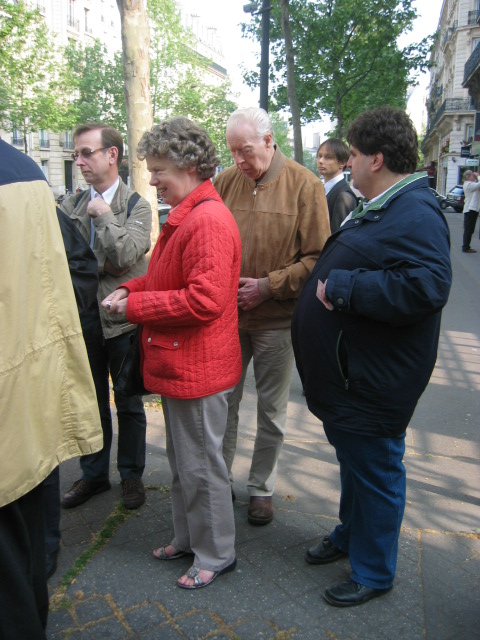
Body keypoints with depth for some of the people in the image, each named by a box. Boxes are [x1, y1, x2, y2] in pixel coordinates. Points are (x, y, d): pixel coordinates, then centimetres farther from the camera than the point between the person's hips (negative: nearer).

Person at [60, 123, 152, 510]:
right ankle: (93, 475, 34)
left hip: (123, 320, -3)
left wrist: (103, 214, -15)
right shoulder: (72, 205, 5)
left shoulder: (136, 206, -7)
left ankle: (132, 474, 30)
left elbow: (125, 256, -22)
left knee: (129, 404, 11)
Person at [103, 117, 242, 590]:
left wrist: (134, 306, -19)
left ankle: (215, 555, 27)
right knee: (181, 462, 22)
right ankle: (187, 539, 41)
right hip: (178, 364, 10)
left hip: (197, 370, -10)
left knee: (200, 466, 6)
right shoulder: (184, 216, 13)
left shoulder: (208, 221, -21)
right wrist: (131, 289, 4)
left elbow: (204, 300, -28)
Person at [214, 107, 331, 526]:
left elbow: (317, 258, -10)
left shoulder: (305, 185, -8)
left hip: (276, 318, -2)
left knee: (271, 409, 11)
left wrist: (267, 286, -18)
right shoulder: (225, 181, 1)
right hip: (227, 314, 3)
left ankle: (262, 488, 30)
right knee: (223, 400, 13)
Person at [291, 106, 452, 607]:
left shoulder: (415, 214, -21)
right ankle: (350, 535, 48)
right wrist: (334, 281, 10)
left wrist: (342, 286, -30)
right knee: (353, 463, 25)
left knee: (374, 472, 7)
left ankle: (373, 573, 28)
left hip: (372, 386, -10)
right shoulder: (380, 208, 13)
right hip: (346, 377, 10)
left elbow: (425, 286, -36)